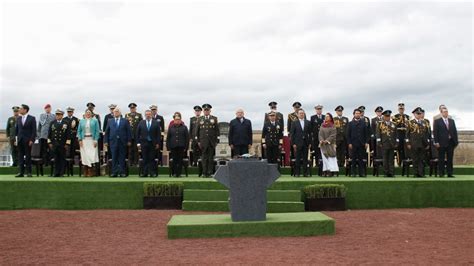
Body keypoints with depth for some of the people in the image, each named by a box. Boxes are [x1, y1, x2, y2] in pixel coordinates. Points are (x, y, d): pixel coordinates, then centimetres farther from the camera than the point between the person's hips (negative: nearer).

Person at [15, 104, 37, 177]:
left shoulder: (32, 118, -2)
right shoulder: (18, 118, 12)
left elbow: (34, 130, -5)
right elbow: (16, 129, 14)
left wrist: (31, 140, -12)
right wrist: (16, 139, 5)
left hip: (27, 140, -4)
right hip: (20, 140, 4)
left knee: (28, 156, 0)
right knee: (20, 156, 4)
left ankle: (29, 172, 5)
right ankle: (21, 172, 8)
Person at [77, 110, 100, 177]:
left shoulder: (95, 121, 5)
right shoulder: (81, 121, 13)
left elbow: (97, 131, 0)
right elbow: (79, 131, 10)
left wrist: (96, 140, -9)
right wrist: (80, 140, -1)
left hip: (92, 140, -2)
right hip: (84, 140, 2)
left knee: (92, 155, -8)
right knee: (85, 156, -1)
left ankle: (91, 172, -4)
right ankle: (85, 172, 4)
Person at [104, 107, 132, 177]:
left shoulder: (125, 121, 6)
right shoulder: (110, 121, 11)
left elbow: (129, 131, 3)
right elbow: (106, 132, 10)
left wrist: (129, 141, -3)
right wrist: (106, 141, 3)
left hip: (122, 142, -1)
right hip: (113, 142, 1)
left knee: (122, 158, 2)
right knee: (114, 158, 1)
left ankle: (122, 172, 7)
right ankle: (114, 172, 6)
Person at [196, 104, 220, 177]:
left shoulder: (214, 119, 6)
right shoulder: (200, 119, 8)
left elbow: (217, 130, 5)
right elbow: (197, 131, 11)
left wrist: (217, 141, 0)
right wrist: (198, 141, 6)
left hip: (212, 142, 0)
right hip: (203, 142, 0)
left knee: (211, 158, 1)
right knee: (204, 158, 1)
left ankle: (210, 173, 6)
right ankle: (204, 173, 6)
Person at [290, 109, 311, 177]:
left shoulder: (308, 122, 9)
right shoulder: (294, 123, 3)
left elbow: (310, 133, 8)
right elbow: (292, 134, 0)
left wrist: (310, 143, 2)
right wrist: (293, 143, -7)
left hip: (305, 143, 2)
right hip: (297, 143, -2)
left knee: (305, 159, 4)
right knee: (297, 159, 0)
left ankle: (305, 173, 9)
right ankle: (297, 173, 6)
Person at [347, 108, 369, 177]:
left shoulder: (363, 123, 10)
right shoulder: (350, 123, 7)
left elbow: (366, 133, 7)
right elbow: (348, 134, 4)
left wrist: (366, 142, -2)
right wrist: (349, 143, -5)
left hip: (362, 144, 1)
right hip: (353, 144, -1)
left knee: (361, 159, 1)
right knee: (353, 159, 1)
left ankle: (362, 173, 5)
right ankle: (353, 173, 5)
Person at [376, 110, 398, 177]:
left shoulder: (393, 125, 14)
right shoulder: (380, 124, 4)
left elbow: (396, 134, 15)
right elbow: (377, 134, 0)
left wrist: (396, 142, 8)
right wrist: (379, 143, -7)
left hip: (392, 145, 3)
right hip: (384, 145, -3)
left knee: (391, 159, 3)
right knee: (385, 160, 0)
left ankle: (392, 173, 7)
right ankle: (386, 173, 5)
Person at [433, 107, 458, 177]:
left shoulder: (452, 121, 15)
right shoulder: (437, 121, 2)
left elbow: (455, 131, 13)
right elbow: (435, 132, -3)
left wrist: (456, 141, 6)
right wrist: (436, 142, -11)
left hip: (451, 143, 4)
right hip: (442, 143, -4)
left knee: (450, 159, 6)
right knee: (441, 159, 0)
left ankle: (450, 173, 11)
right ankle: (441, 173, 5)